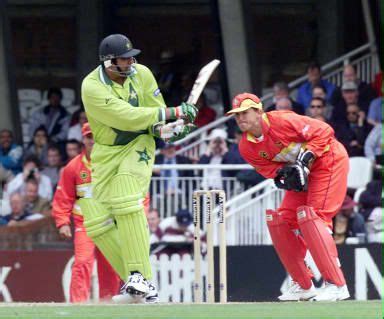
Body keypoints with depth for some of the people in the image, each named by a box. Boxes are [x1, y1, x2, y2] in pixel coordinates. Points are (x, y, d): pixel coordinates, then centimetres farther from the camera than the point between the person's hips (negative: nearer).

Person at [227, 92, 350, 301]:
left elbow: (323, 132, -24)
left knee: (311, 217, -22)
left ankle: (336, 284, -22)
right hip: (301, 173, 9)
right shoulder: (246, 147, -5)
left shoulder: (282, 122, -27)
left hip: (328, 160, -9)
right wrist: (283, 174, -24)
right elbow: (268, 167, -2)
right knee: (280, 221, 3)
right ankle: (303, 285, 14)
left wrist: (306, 159, -31)